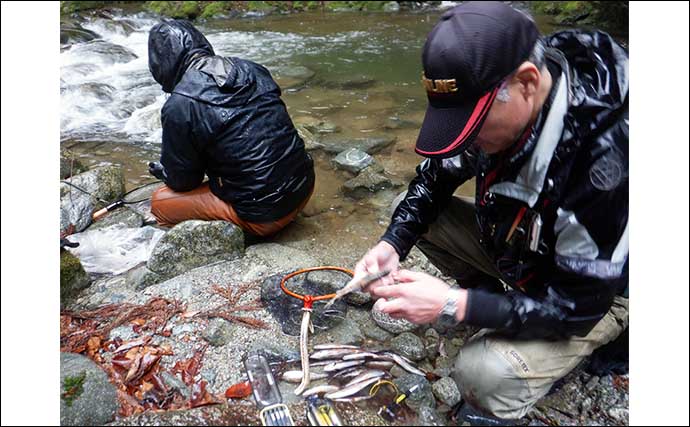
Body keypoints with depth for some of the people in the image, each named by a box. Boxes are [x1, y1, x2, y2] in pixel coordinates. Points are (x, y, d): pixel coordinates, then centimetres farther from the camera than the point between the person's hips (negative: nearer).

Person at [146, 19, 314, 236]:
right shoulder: (251, 70, 3)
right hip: (304, 186, 6)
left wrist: (161, 170, 23)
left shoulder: (179, 106, -14)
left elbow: (181, 181, -2)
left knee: (160, 202, 12)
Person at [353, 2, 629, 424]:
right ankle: (486, 299, 8)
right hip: (515, 249, 6)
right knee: (421, 219, -9)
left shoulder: (606, 159, -38)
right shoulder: (493, 97, -19)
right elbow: (436, 177, -3)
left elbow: (576, 308, -30)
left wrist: (455, 306, -34)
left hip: (598, 292, -6)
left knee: (483, 374, -28)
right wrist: (393, 243, -19)